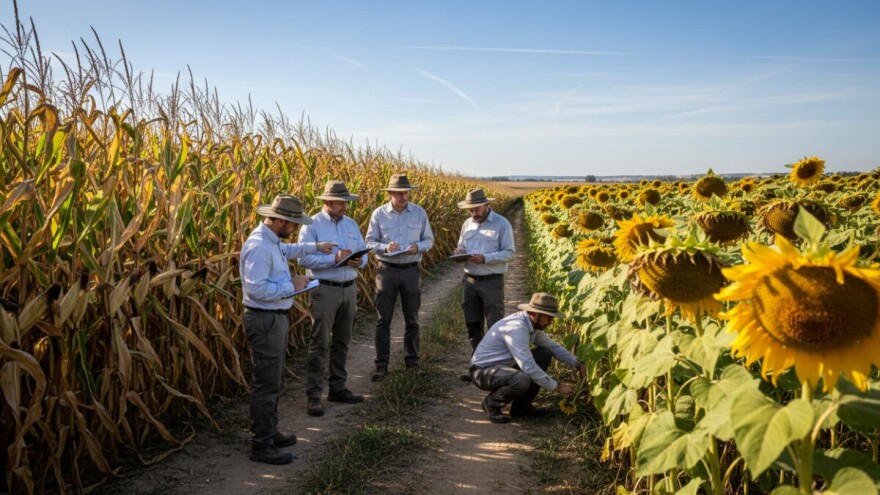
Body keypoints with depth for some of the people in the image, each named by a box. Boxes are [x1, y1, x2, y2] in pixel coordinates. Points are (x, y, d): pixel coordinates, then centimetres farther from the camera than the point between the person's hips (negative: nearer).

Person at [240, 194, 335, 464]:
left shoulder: (271, 240, 8)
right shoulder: (259, 246, -24)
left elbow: (286, 251, 33)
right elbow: (256, 289, -29)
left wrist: (314, 246, 31)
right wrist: (291, 285, -21)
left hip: (276, 318, 11)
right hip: (265, 320, -11)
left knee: (273, 380, 20)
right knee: (266, 383, -3)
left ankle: (269, 432, 33)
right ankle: (261, 445, 7)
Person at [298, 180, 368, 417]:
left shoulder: (351, 224, 11)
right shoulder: (312, 225, -7)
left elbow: (364, 252, 12)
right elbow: (304, 258, -17)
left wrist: (359, 261, -12)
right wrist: (334, 259, -26)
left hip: (349, 289, 6)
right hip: (325, 290, -6)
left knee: (341, 342, 14)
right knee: (320, 344, -5)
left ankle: (338, 388, 26)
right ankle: (314, 395, 2)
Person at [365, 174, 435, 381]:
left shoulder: (419, 213, 0)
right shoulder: (379, 214, -3)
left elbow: (429, 240, 7)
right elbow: (370, 241, 1)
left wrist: (418, 247, -15)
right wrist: (385, 247, -19)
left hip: (411, 270, 1)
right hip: (387, 270, -1)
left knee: (412, 319, 11)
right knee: (383, 319, -1)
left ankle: (412, 361, 25)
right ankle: (381, 365, 5)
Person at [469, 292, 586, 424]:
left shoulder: (532, 324, 1)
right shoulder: (516, 327, -28)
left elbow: (553, 346, 14)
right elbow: (528, 366, -32)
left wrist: (578, 364, 4)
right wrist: (556, 386, -24)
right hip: (483, 371, -10)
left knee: (545, 354, 2)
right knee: (522, 380, -37)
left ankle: (522, 405, 7)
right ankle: (491, 402, -6)